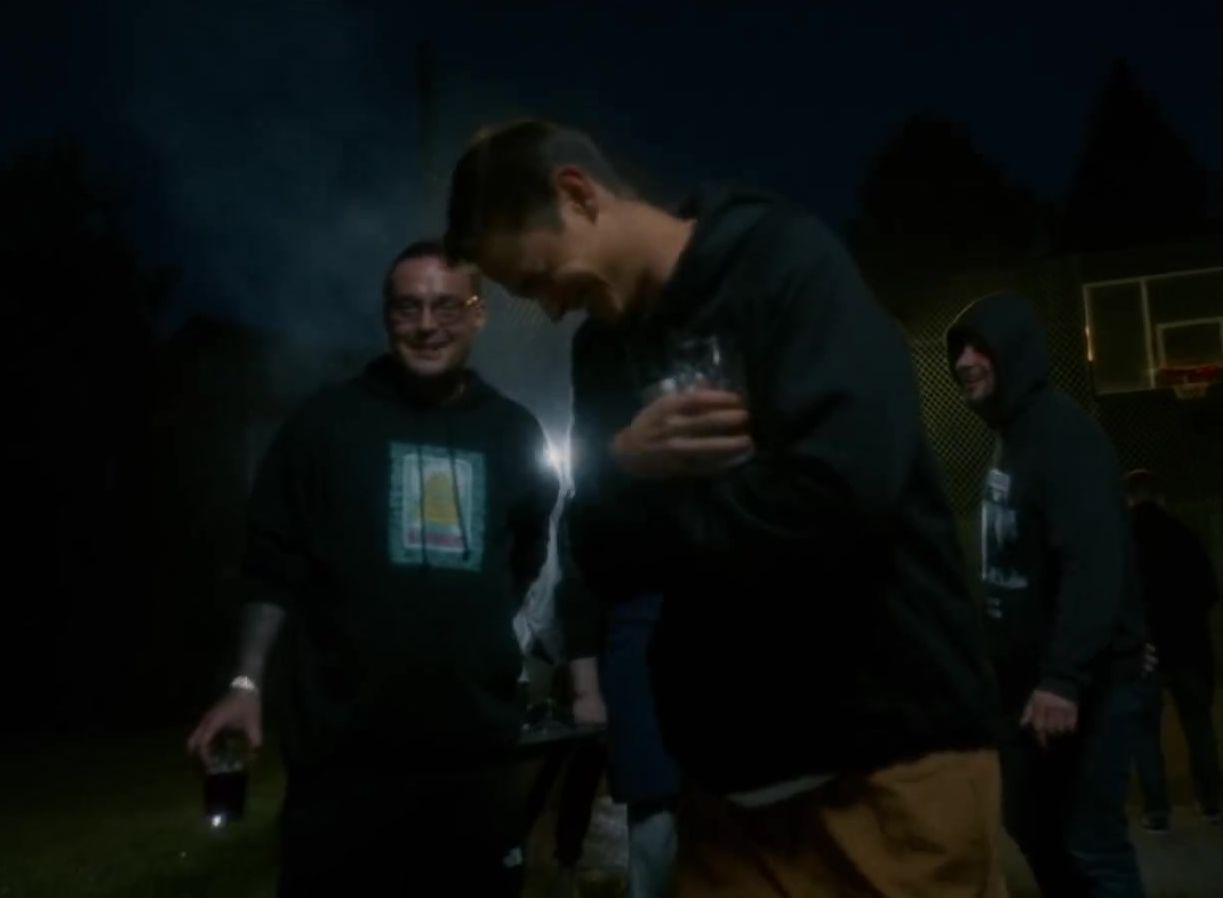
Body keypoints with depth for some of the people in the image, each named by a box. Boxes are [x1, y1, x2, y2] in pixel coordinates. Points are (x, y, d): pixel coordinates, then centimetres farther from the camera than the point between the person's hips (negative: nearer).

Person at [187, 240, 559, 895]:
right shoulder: (328, 421, 0)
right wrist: (247, 682, -6)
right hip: (345, 750, -3)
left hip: (476, 749, 3)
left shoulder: (515, 434, 8)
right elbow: (273, 565, 1)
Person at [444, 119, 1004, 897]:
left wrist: (659, 512, -9)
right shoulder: (604, 352, 10)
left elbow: (846, 485, -24)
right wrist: (626, 467, -13)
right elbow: (604, 568, 8)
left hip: (890, 753, -6)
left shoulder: (785, 260, -9)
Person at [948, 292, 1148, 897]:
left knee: (1091, 843, -3)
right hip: (1029, 677, 9)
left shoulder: (1064, 433, -14)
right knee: (1033, 826, 17)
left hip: (1084, 681, -9)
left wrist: (1065, 678, -30)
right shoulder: (1010, 437, 14)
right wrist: (995, 660, 15)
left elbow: (1096, 564, -24)